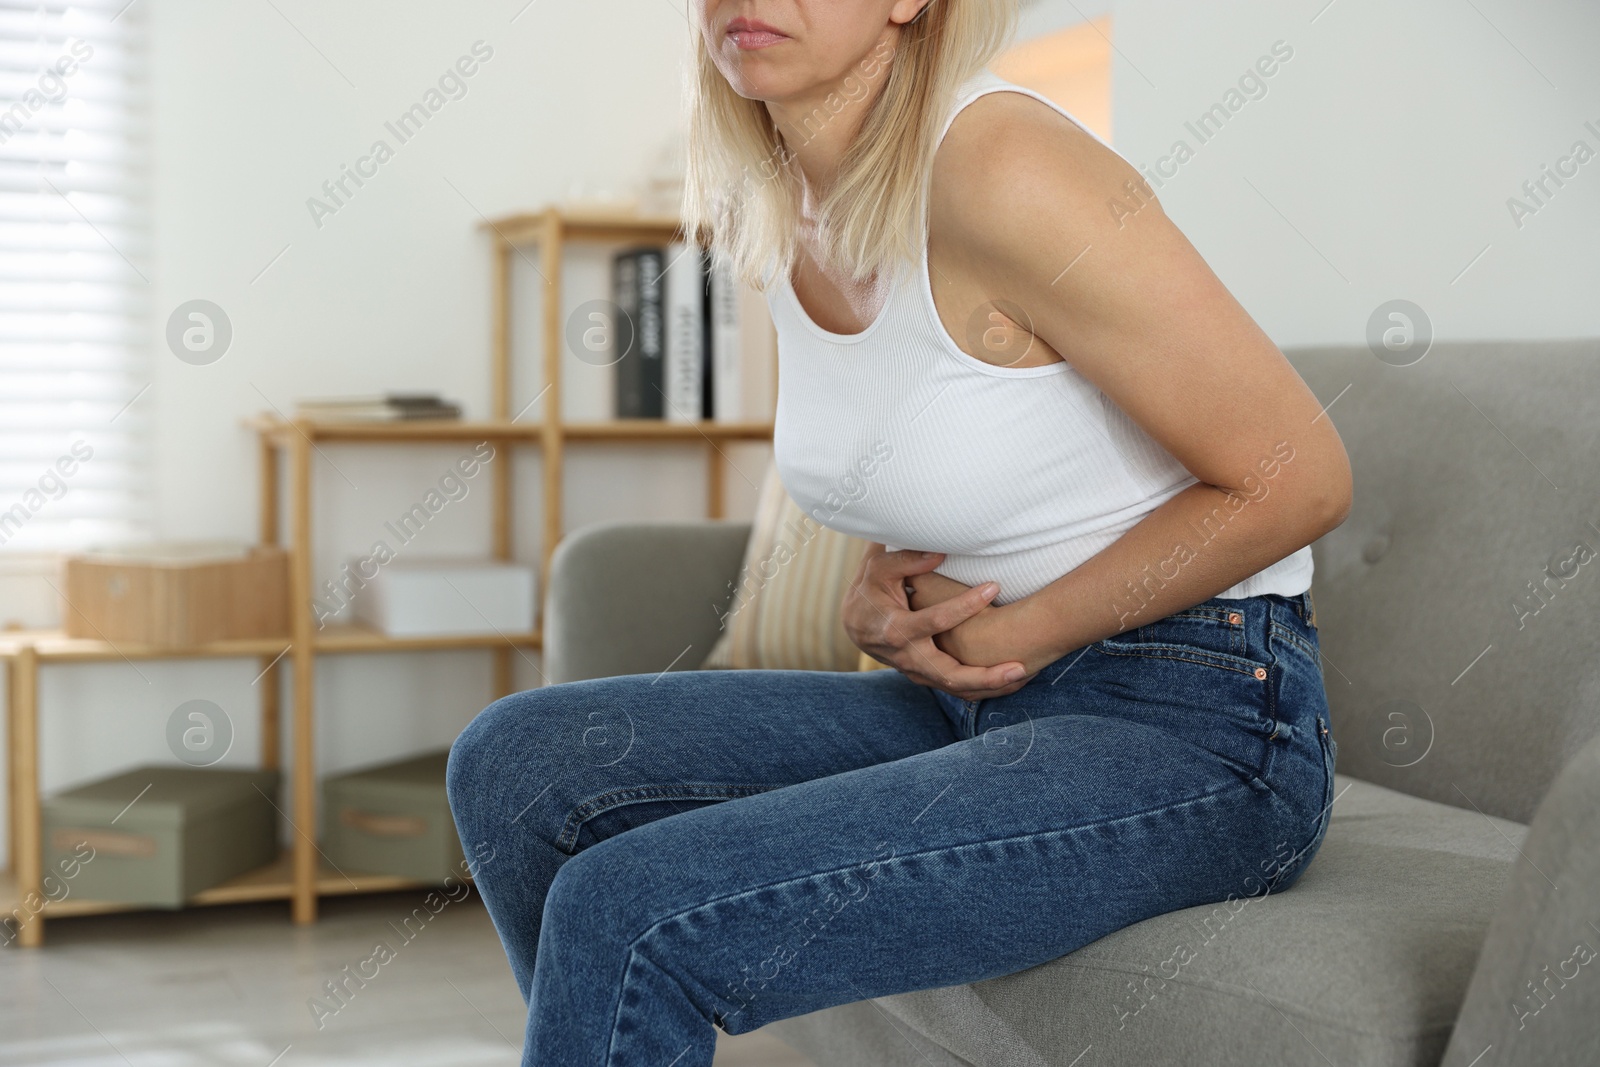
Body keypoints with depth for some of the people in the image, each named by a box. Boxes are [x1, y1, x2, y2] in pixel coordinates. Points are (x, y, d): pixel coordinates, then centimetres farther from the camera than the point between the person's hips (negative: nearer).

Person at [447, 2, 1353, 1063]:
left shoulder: (1002, 167, -20)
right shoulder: (768, 214, 4)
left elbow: (1297, 477, -16)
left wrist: (1015, 635, -11)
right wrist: (885, 592, 0)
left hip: (1191, 734, -8)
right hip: (978, 706, 8)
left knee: (627, 914, -21)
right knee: (517, 760, -2)